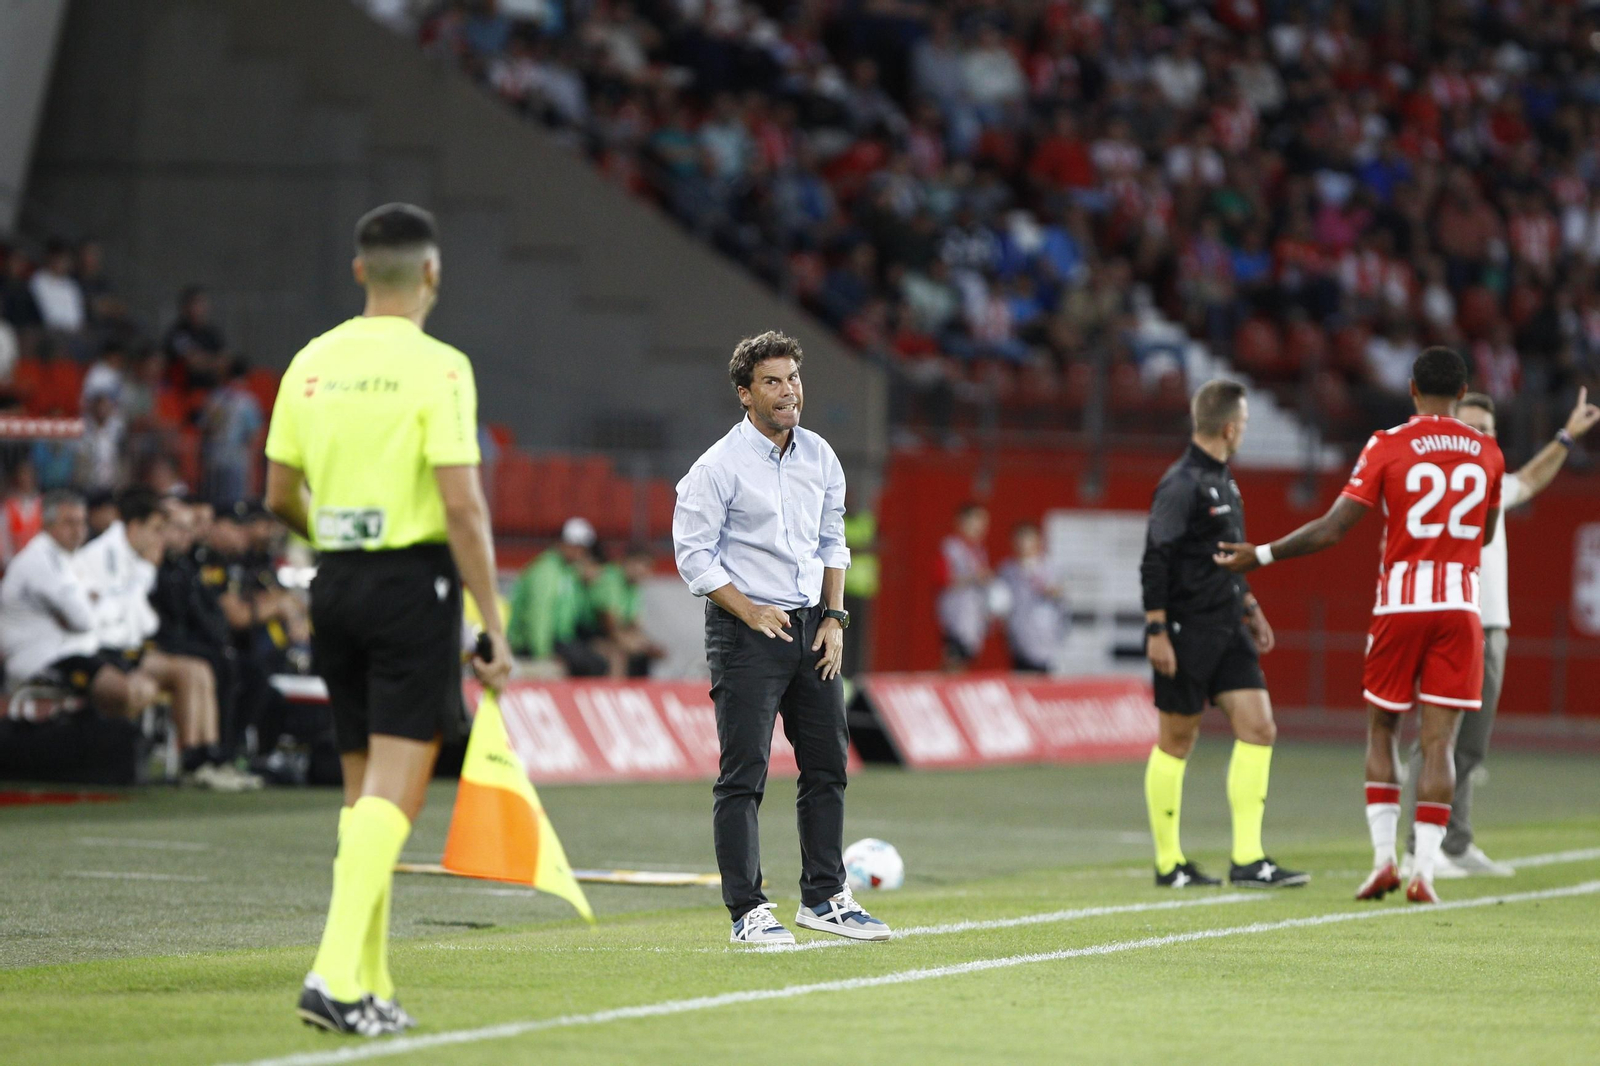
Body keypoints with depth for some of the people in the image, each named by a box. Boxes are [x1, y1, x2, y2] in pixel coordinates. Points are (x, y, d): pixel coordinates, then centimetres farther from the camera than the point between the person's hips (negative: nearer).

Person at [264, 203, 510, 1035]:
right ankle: (336, 974, -19)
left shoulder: (311, 363, 7)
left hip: (336, 584, 6)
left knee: (364, 787, 14)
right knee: (394, 788, -7)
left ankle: (369, 982, 16)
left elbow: (279, 496, 13)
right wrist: (493, 625, -12)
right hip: (413, 583, -6)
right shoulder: (436, 368, -11)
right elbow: (462, 504, -16)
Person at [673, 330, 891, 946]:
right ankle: (746, 912, -5)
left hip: (810, 626, 7)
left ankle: (824, 898, 20)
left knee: (827, 764, 10)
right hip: (745, 634, -7)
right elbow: (693, 553, -10)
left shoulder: (819, 457, 9)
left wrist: (833, 618, 7)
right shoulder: (720, 467, -10)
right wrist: (751, 612, -16)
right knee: (744, 774, -7)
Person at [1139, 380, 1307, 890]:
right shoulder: (1181, 485, -14)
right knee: (1177, 742, 1)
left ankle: (1247, 861, -1)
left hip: (1227, 631, 9)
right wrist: (1156, 631, -20)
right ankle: (1168, 864, 10)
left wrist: (1250, 608, 26)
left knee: (1258, 729, -1)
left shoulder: (1222, 481, 15)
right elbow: (1155, 561, -17)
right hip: (1187, 633, -9)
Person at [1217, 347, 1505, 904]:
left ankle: (1383, 857, 6)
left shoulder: (1388, 446, -4)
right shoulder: (1486, 452, 6)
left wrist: (1260, 555, 3)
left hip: (1401, 600, -1)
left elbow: (1331, 529, -7)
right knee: (1438, 741, 0)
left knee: (1382, 728, 13)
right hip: (1461, 603, 1)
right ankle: (1424, 870, -8)